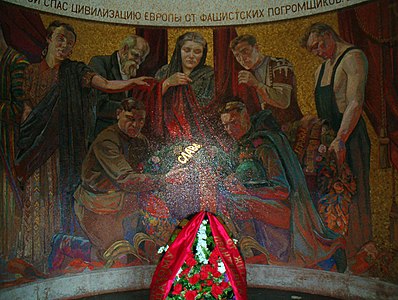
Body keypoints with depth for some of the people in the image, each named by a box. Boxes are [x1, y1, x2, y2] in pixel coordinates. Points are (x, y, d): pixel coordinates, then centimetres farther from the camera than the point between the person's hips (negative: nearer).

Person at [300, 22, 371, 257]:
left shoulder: (353, 57, -5)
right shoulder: (322, 68, 22)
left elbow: (355, 103, -18)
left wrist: (340, 139, -27)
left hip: (349, 134, -8)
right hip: (328, 135, 8)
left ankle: (359, 253, 3)